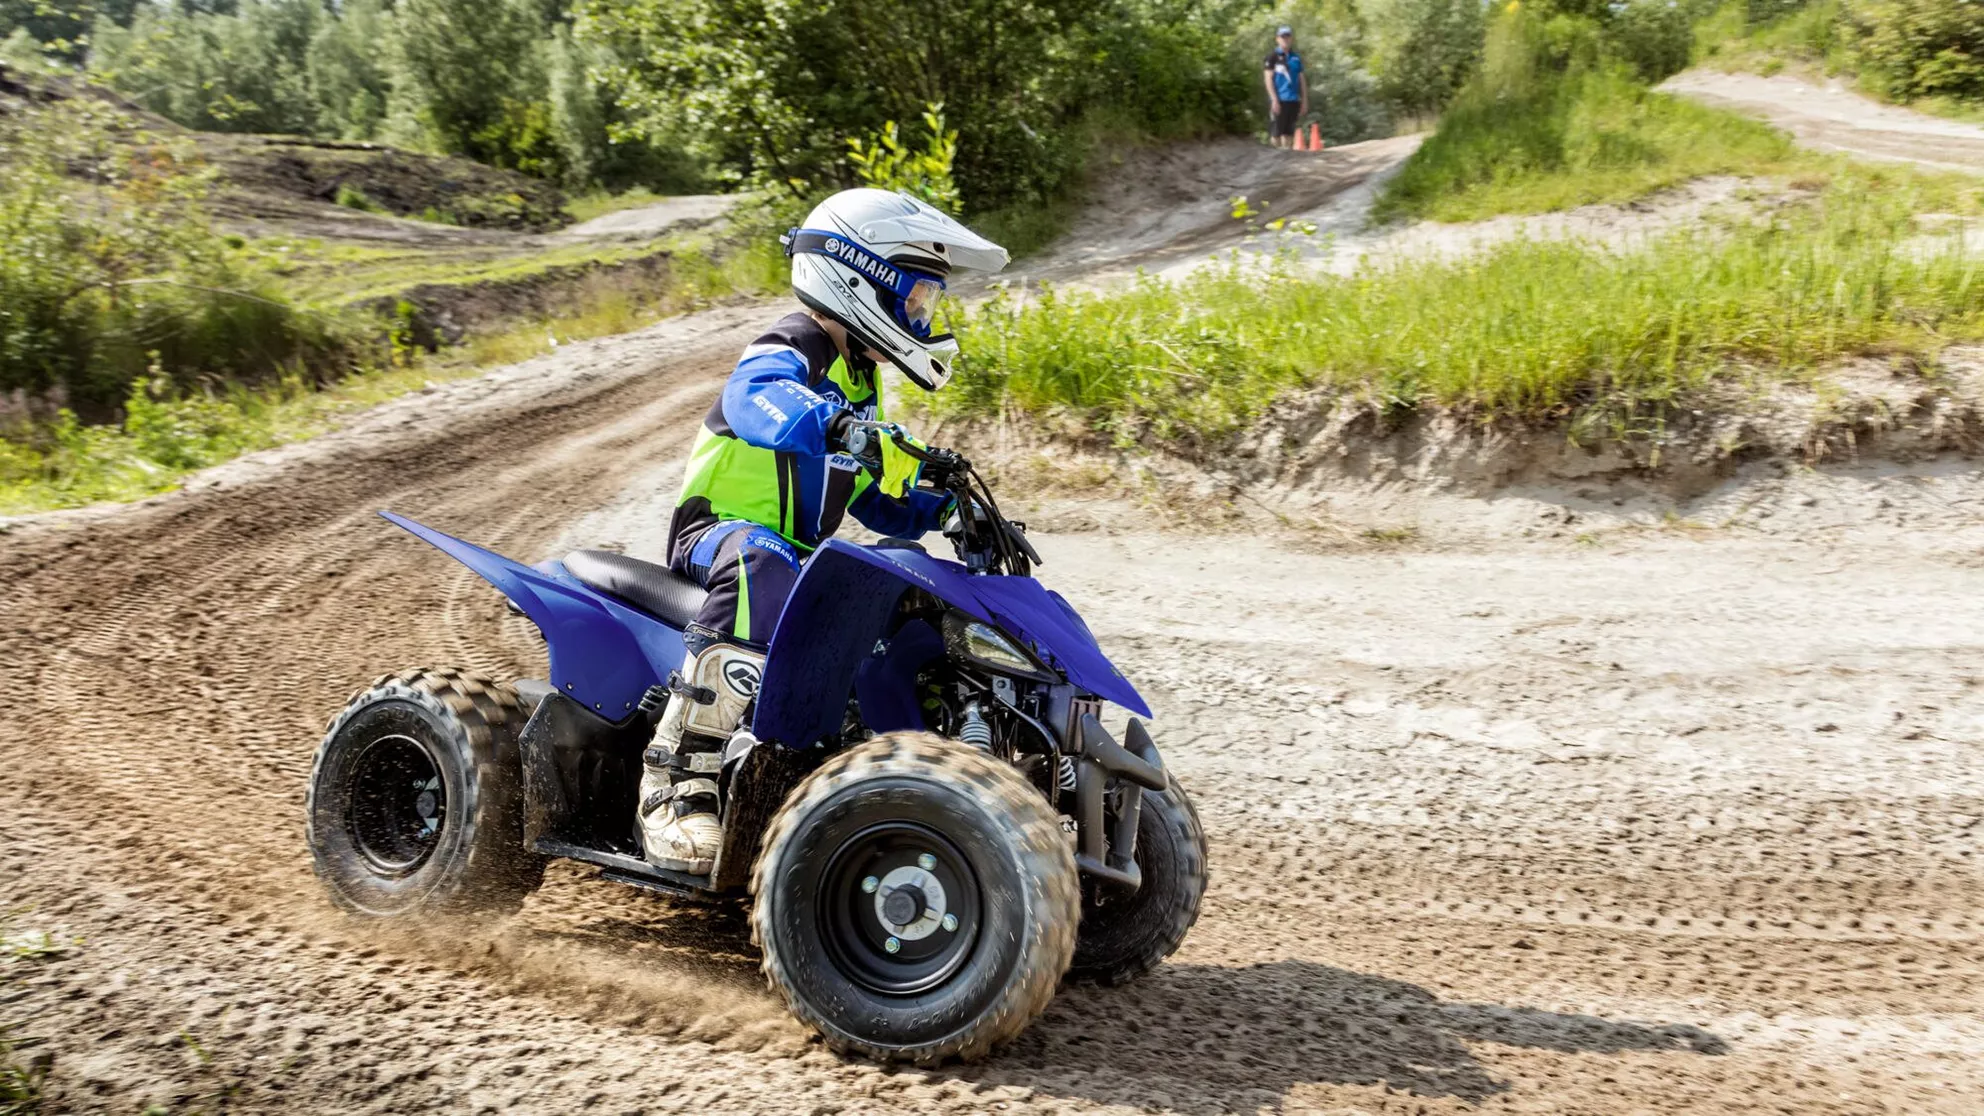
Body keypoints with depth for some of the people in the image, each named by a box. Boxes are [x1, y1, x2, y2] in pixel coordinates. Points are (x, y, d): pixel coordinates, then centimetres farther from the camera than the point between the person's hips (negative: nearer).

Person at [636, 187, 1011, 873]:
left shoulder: (858, 382, 17)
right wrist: (839, 426, -55)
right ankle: (676, 787, -43)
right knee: (764, 569, -42)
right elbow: (752, 398, -37)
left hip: (802, 554, 9)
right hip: (719, 535, -9)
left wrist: (943, 511, 4)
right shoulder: (789, 353, -12)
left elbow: (876, 499, 22)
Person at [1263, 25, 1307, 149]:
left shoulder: (1296, 57, 14)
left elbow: (1302, 80, 16)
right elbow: (1268, 78, -6)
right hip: (1279, 100, -5)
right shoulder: (1273, 56, -1)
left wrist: (1304, 101, 11)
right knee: (1276, 132, -4)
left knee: (1289, 133, 8)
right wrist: (1274, 99, -14)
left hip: (1293, 100, 5)